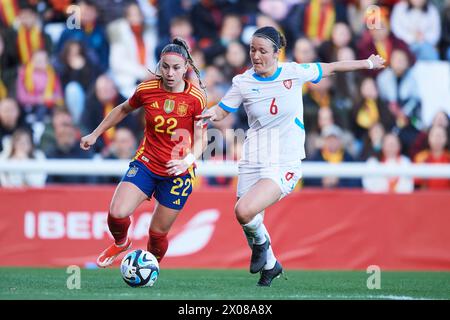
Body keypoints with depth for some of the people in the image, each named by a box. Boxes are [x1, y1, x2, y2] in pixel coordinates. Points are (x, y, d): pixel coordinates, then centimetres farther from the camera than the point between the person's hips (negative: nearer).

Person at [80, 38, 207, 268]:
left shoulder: (196, 98, -13)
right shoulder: (146, 90, -6)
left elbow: (201, 138, -7)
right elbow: (123, 109, 14)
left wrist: (188, 160, -27)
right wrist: (95, 134, 19)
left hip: (178, 172, -2)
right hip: (145, 163, 2)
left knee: (158, 233, 3)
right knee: (117, 214, -18)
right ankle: (121, 243, 18)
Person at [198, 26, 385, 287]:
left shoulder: (294, 72, -5)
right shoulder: (243, 82, -1)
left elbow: (331, 68, 11)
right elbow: (221, 111, 9)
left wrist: (369, 63, 23)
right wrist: (211, 114, -16)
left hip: (285, 164, -4)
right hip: (252, 163, 4)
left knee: (244, 211, -25)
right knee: (249, 224, 7)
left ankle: (261, 242, 8)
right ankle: (270, 265, 37)